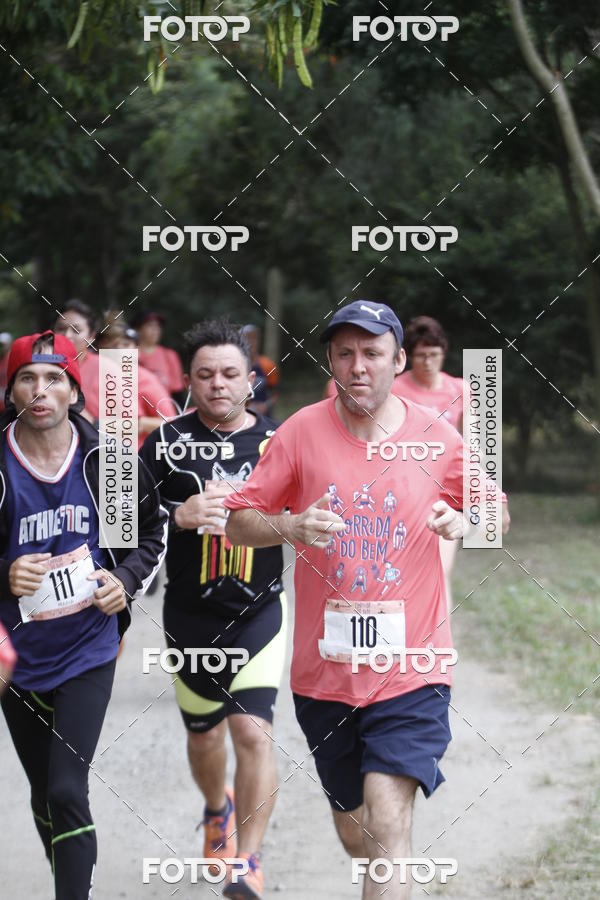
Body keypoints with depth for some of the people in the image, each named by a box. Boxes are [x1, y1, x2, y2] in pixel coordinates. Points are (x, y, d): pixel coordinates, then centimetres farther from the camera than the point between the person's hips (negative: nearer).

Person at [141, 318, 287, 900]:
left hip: (258, 612, -1)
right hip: (191, 616, 1)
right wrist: (180, 515, -21)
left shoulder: (276, 441, 1)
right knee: (204, 732, 16)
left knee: (253, 730, -15)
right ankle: (217, 809, 49)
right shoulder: (167, 441, -1)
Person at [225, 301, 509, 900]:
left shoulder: (437, 439, -1)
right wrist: (290, 527, -20)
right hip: (325, 668, 2)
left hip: (410, 667, -2)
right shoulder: (301, 433, -2)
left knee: (386, 825, -18)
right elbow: (237, 523, 1)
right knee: (353, 832, 16)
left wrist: (464, 522, -9)